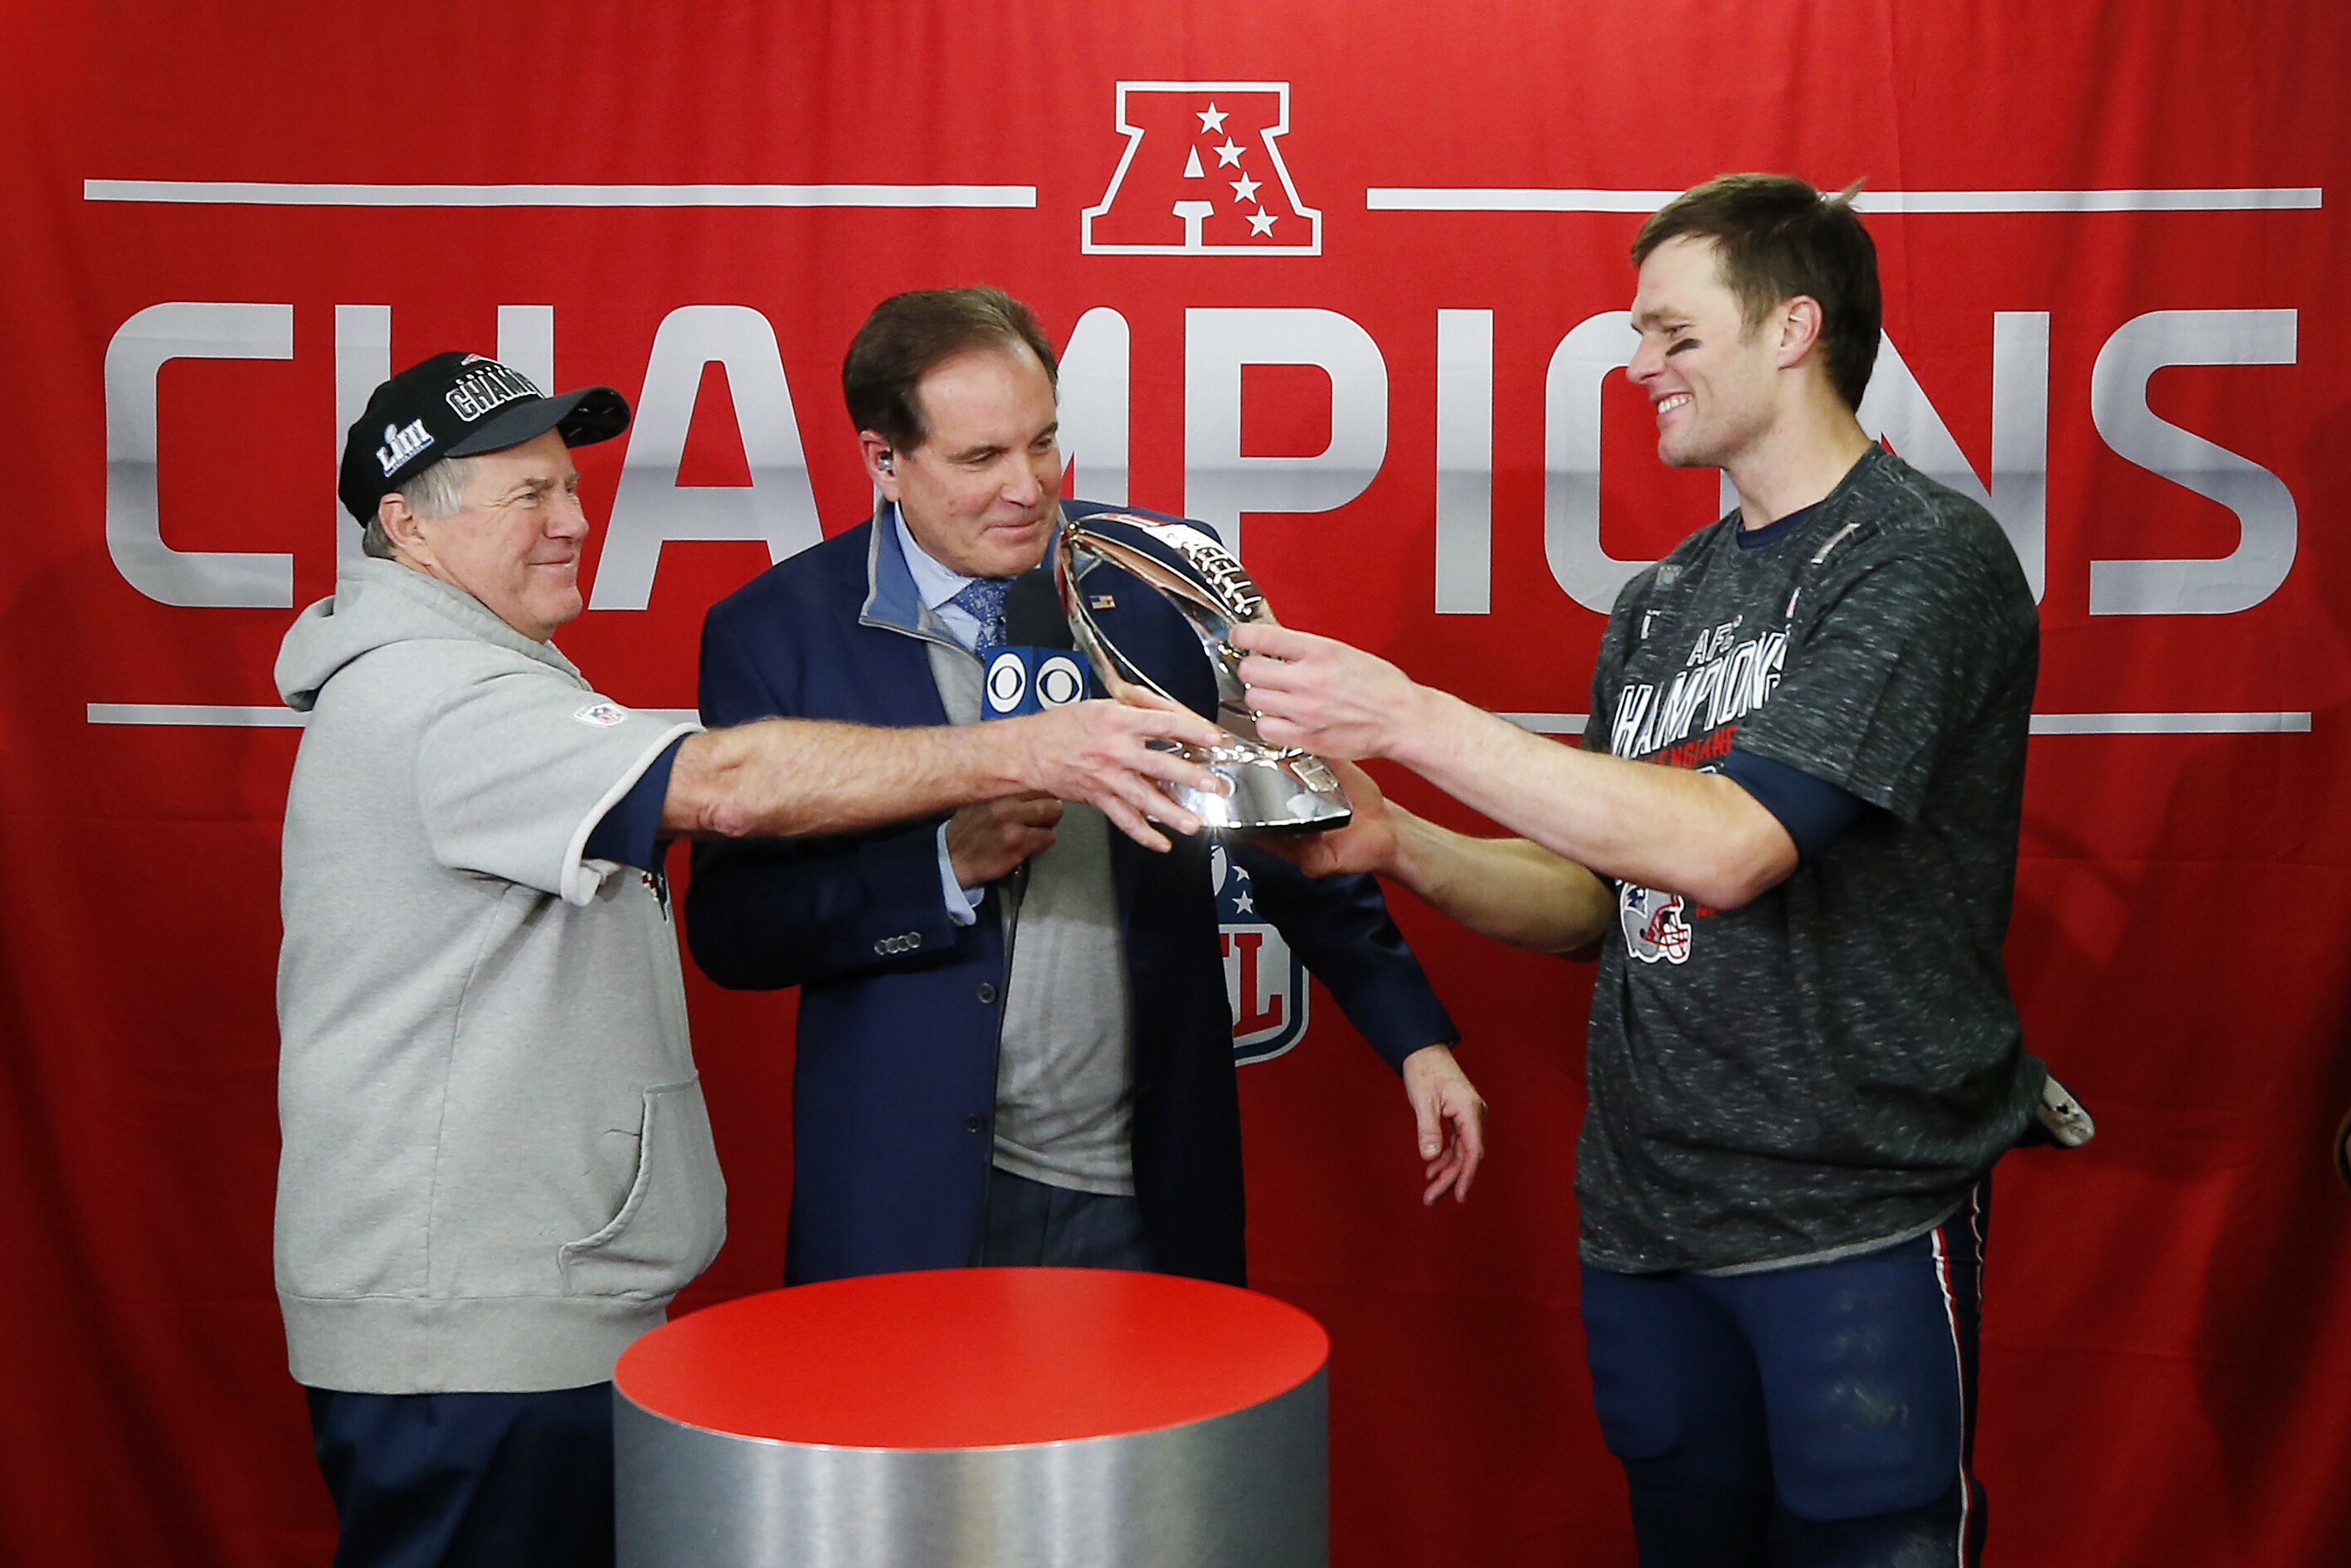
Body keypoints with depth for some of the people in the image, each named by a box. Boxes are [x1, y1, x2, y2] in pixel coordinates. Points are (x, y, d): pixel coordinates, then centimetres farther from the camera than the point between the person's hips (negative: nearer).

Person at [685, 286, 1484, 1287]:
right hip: (913, 1200, -1)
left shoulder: (1161, 579, 1)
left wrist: (1416, 1038, 2)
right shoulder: (773, 630, -4)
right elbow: (727, 928, -5)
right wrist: (948, 864, -18)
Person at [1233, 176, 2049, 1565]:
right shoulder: (1663, 600, 12)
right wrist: (1398, 846, -4)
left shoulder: (1929, 555, -11)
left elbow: (1724, 848, -23)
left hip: (1859, 1224, -7)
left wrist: (1412, 717, -21)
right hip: (1646, 1216, 7)